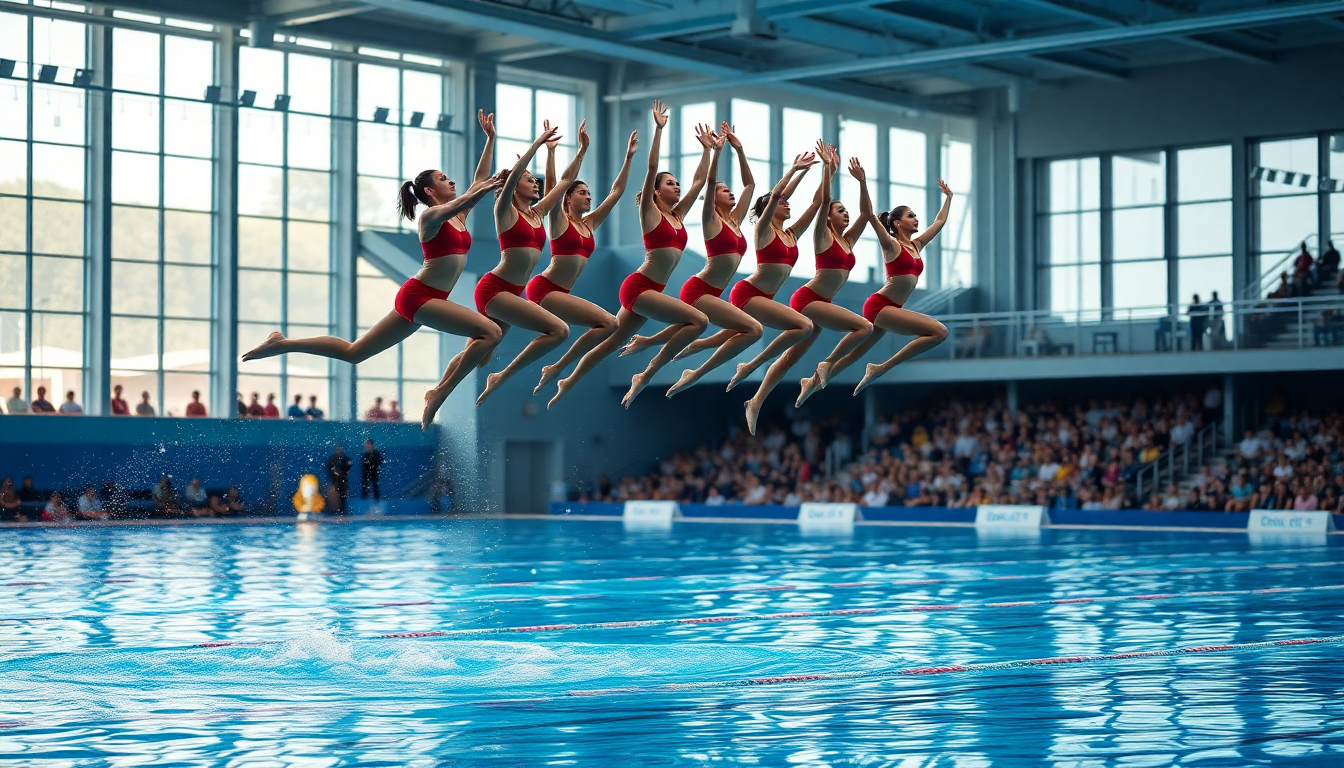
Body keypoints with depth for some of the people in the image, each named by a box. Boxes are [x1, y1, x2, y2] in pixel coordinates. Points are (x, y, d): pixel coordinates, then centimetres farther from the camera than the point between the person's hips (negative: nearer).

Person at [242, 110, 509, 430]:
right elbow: (452, 207, -33)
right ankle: (439, 392, -15)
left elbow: (480, 182, 17)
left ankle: (282, 344, 14)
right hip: (419, 296, -9)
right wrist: (482, 190, -50)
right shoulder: (431, 215, -10)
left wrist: (490, 139, 13)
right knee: (491, 332, -19)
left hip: (418, 299, 9)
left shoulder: (459, 214, 15)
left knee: (353, 352, 12)